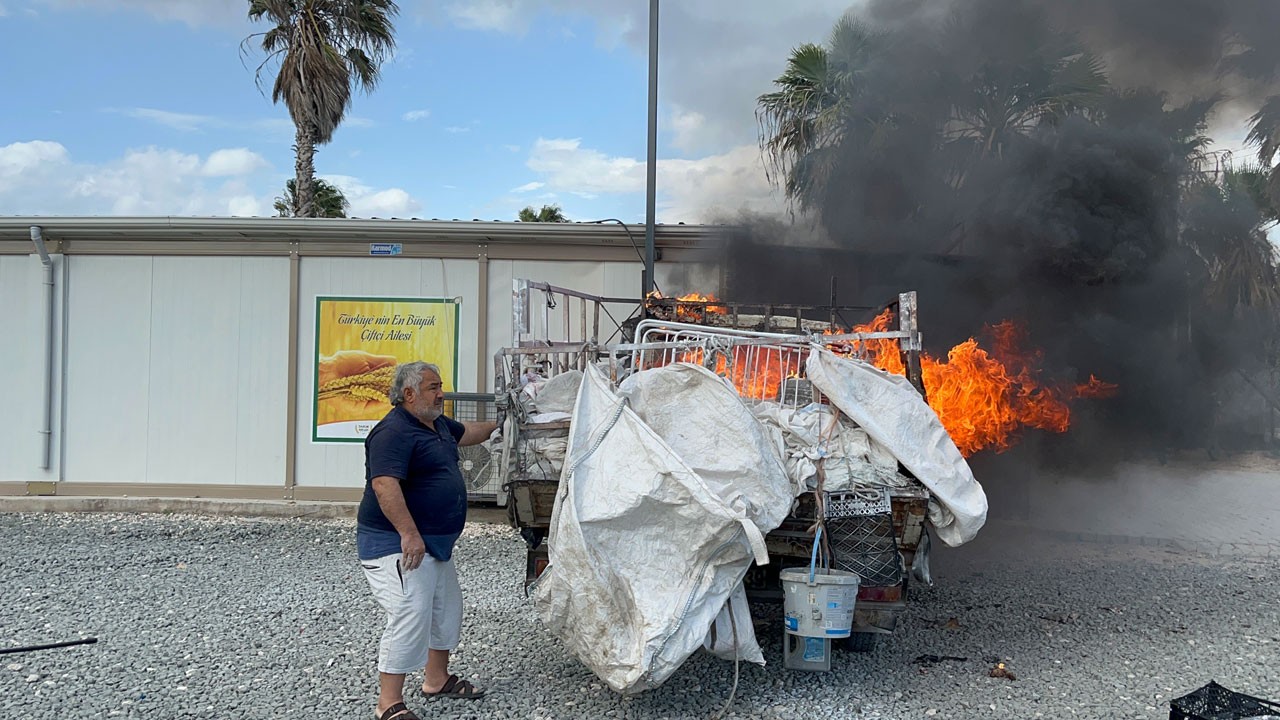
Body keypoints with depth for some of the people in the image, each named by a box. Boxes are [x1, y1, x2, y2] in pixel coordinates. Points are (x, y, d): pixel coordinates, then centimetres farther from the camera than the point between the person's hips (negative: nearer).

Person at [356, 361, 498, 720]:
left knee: (447, 610, 20)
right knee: (411, 616, -15)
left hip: (436, 543, 11)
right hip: (396, 545, -11)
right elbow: (384, 485, -31)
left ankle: (437, 679, 37)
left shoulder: (437, 423, 11)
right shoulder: (394, 432, -21)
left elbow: (467, 432, 33)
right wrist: (409, 534, -35)